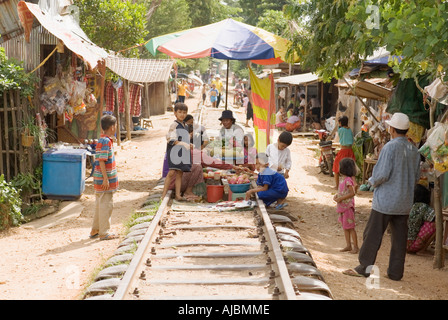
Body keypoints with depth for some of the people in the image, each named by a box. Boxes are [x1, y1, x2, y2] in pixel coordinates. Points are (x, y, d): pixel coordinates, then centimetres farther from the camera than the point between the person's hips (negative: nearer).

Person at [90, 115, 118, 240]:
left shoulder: (104, 140, 12)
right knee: (106, 205, -1)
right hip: (105, 180, -10)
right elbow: (101, 161, -22)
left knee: (100, 205, 17)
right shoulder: (105, 141, -18)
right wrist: (106, 178, -22)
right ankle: (104, 233, 7)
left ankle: (95, 230, 27)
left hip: (103, 179, 10)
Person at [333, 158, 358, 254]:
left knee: (350, 227, -3)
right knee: (345, 227, 14)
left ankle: (355, 247, 4)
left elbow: (352, 193, -24)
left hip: (348, 207, -10)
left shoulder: (348, 180, -19)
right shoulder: (345, 179, 11)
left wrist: (341, 198, -21)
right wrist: (336, 195, 3)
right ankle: (348, 245, 23)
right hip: (343, 207, 10)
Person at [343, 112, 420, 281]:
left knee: (372, 235, 4)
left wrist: (372, 181, 0)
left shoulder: (390, 147, -16)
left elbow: (382, 174, -19)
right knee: (399, 237, 10)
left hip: (385, 199, -6)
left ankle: (364, 268, 11)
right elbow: (416, 176, 13)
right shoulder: (414, 150, 5)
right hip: (405, 202, 7)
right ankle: (395, 272, 16)